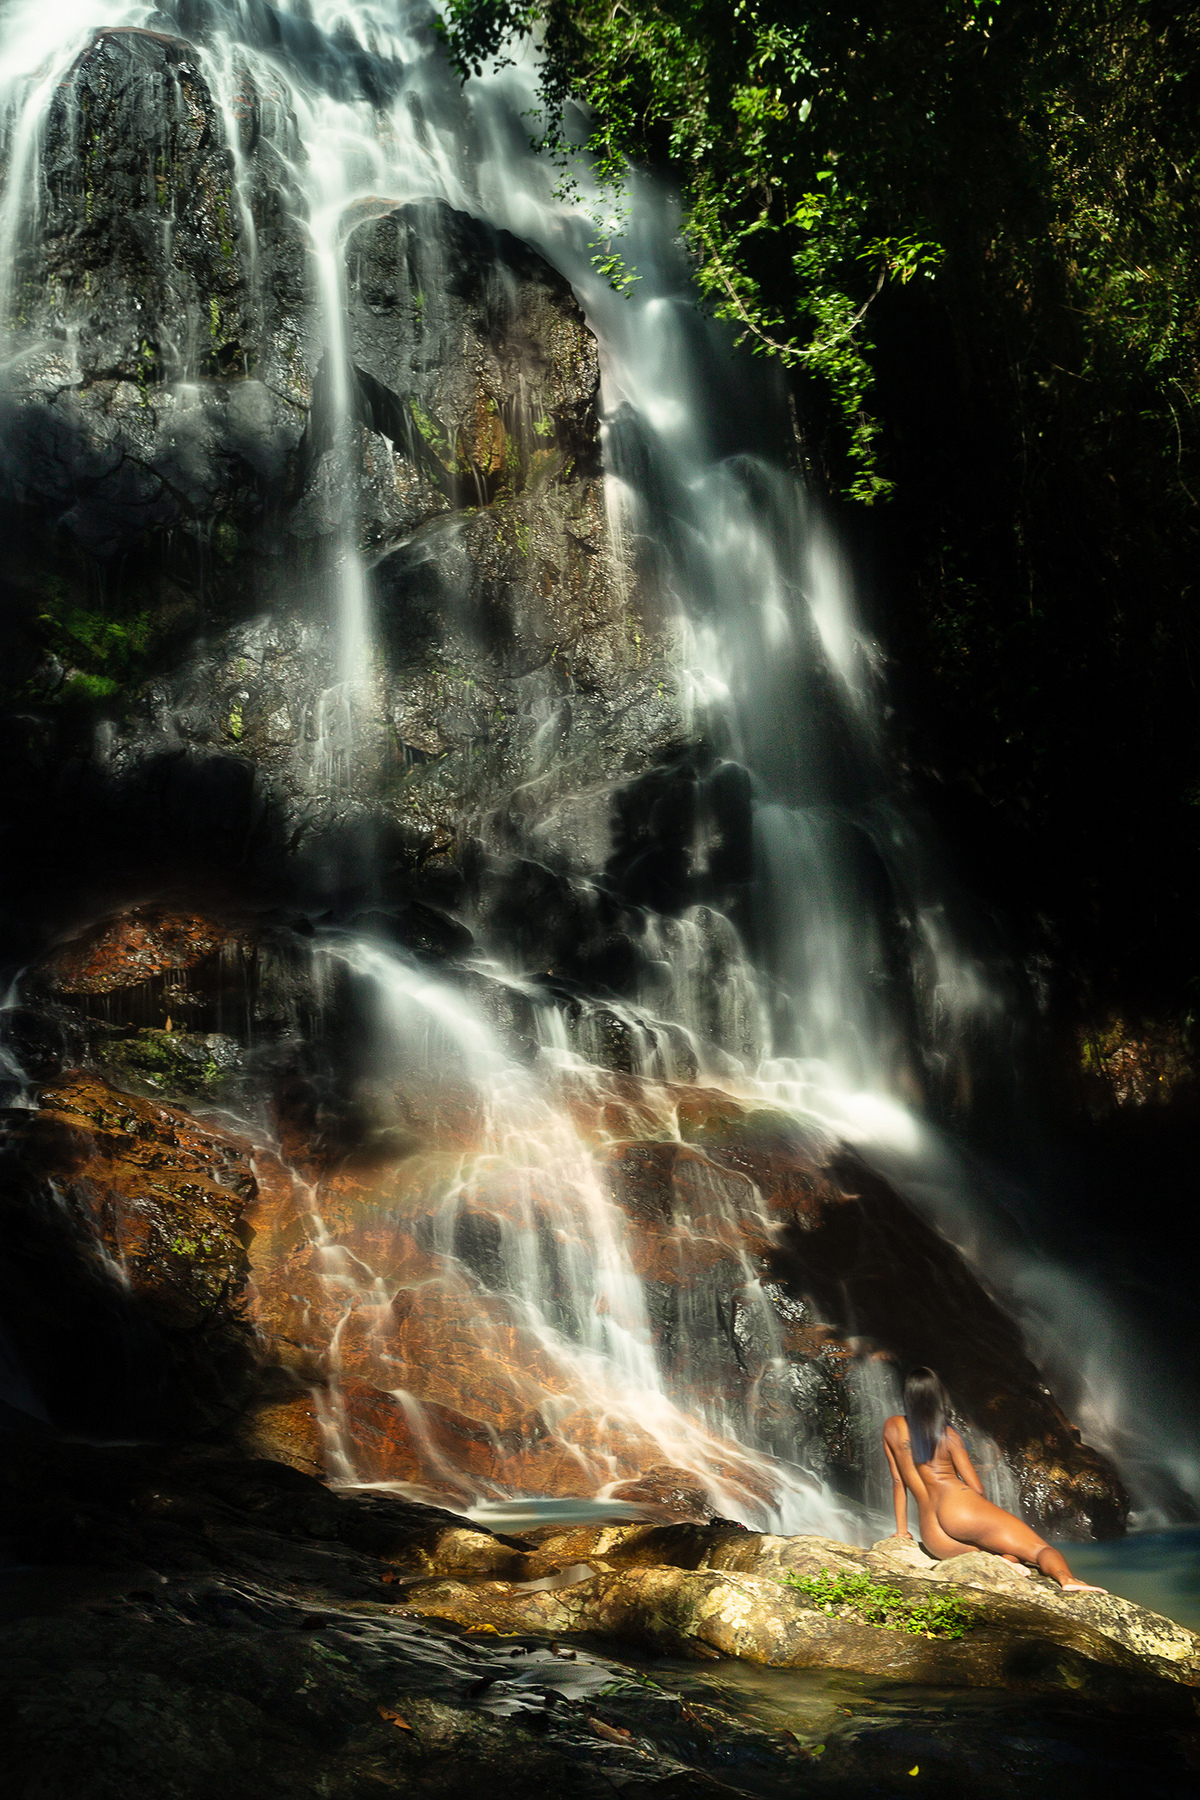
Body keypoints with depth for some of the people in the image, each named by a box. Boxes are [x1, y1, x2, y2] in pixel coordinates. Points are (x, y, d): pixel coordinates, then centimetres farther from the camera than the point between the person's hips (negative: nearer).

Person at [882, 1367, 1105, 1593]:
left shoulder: (892, 1428, 15)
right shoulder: (947, 1435, 7)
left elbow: (897, 1480, 18)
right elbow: (977, 1488, 6)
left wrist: (902, 1530, 26)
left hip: (932, 1537, 4)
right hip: (958, 1508, -4)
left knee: (1015, 1555, 18)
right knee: (1040, 1549, -6)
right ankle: (1066, 1579, -41)